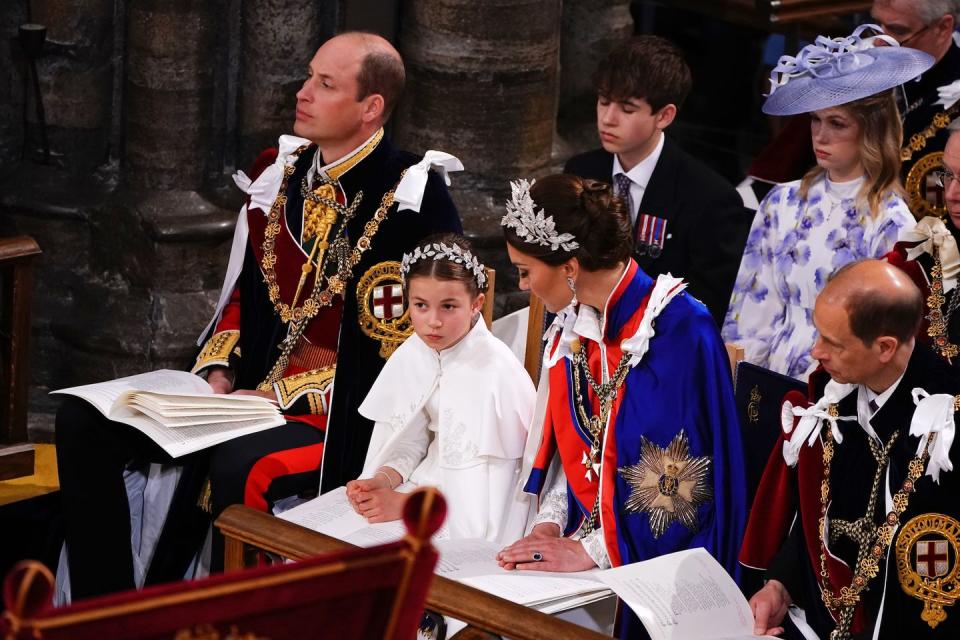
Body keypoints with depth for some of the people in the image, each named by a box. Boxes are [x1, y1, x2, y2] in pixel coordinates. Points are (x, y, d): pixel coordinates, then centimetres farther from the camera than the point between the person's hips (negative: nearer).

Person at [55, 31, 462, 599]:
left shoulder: (412, 200, -11)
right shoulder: (280, 174, 11)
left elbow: (394, 347, -14)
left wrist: (282, 397, -17)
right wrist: (218, 373, 3)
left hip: (344, 418, -7)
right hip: (249, 389, 8)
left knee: (240, 467, -38)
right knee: (84, 422, -7)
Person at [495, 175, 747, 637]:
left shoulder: (679, 330, -16)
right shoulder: (571, 328, 7)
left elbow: (679, 477, -17)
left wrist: (594, 550, -18)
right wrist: (551, 522, -1)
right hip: (585, 538, 6)